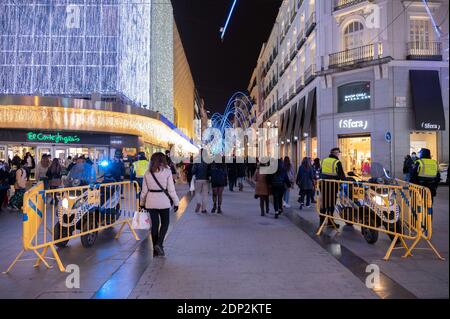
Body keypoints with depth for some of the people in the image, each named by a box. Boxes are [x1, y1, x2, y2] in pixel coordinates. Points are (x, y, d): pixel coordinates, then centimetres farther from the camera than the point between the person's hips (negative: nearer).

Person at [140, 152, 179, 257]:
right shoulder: (167, 171, -8)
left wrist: (142, 203, 17)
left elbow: (144, 190, 6)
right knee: (165, 223, 13)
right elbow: (171, 189, -7)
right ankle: (159, 244, -5)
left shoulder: (147, 173, 2)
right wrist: (176, 202, 0)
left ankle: (155, 249, 18)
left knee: (154, 224, 12)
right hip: (163, 201, -3)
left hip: (151, 201, 3)